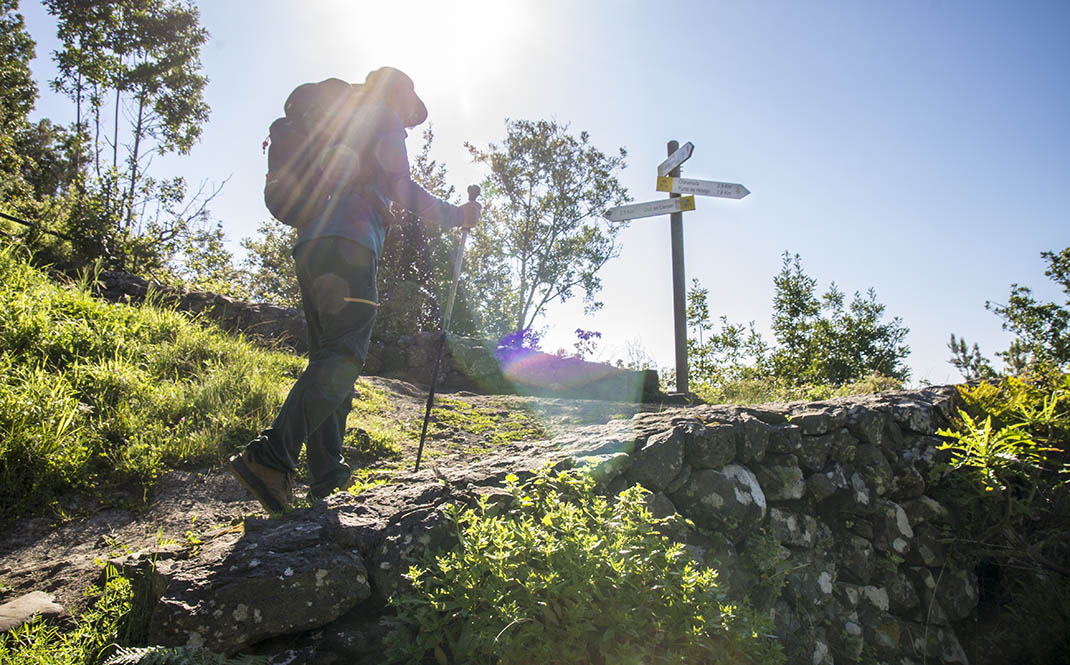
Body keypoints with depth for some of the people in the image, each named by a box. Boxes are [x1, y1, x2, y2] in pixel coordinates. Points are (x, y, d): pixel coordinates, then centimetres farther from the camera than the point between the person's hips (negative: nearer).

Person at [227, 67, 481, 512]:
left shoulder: (338, 120, 34)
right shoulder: (383, 117, 10)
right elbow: (399, 187, -3)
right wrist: (455, 216, 6)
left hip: (309, 245, 9)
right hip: (347, 245, -9)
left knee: (329, 358, 9)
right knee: (343, 358, -16)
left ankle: (326, 472, 6)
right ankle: (271, 456, -29)